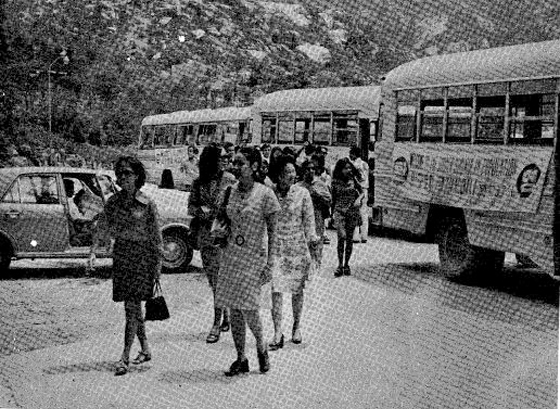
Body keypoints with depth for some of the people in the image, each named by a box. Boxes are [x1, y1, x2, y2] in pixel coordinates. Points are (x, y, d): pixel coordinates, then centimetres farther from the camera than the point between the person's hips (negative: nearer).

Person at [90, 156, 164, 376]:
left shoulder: (147, 204, -6)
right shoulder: (113, 202, 5)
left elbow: (156, 236, -3)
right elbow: (103, 229, 4)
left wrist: (158, 264, -3)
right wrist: (93, 251, -10)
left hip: (142, 256, -5)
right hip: (121, 255, 5)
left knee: (132, 306, -8)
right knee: (133, 307, 12)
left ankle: (125, 357, -6)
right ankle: (146, 349, 26)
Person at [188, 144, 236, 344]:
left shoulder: (230, 180, -3)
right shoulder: (199, 183, 7)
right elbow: (191, 207, 10)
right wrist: (200, 210, -10)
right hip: (205, 235, 4)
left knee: (220, 279, -8)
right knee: (212, 279, 10)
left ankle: (217, 324, -5)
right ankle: (226, 317, 26)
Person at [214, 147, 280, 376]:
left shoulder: (265, 194, -10)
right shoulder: (233, 191, 6)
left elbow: (272, 232, -7)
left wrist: (269, 264, -11)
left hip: (254, 256, -6)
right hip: (231, 254, 6)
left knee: (248, 309, -9)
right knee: (234, 310, 6)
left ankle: (261, 348, 19)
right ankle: (241, 359, 18)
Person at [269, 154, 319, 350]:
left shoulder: (302, 193, -4)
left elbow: (309, 220, 1)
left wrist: (312, 241, -5)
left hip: (298, 247, 0)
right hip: (275, 248, 0)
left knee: (297, 290, 11)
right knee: (276, 290, -7)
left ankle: (296, 326, 30)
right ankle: (278, 333, -4)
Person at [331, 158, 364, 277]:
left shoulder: (354, 180, 3)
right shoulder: (335, 182, 2)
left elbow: (362, 193, 9)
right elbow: (333, 199, 12)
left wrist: (359, 199, -13)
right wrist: (332, 214, 16)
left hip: (352, 212, 2)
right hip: (339, 211, -1)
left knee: (349, 239, 7)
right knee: (341, 236, -17)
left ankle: (346, 264, 20)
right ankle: (340, 265, -10)